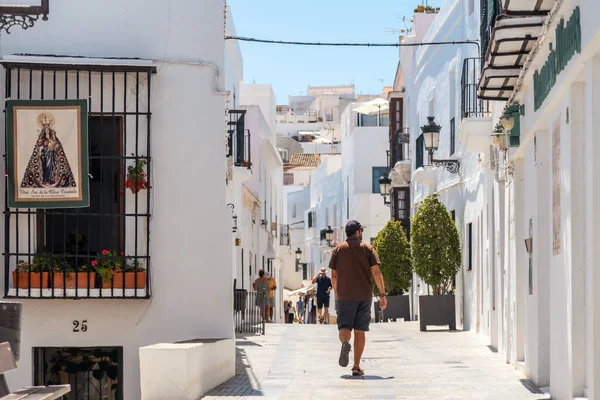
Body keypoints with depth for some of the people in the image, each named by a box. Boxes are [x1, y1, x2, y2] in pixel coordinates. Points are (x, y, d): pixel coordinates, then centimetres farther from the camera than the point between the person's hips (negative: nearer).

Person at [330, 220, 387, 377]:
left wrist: (336, 293, 20)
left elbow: (334, 275, 6)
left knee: (344, 327, 3)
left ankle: (345, 343, -33)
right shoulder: (367, 248, 3)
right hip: (364, 296, 0)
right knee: (360, 331, 6)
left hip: (344, 295, 0)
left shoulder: (338, 249, 6)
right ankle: (356, 367, 4)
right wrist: (383, 294, -2)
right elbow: (376, 272, -4)